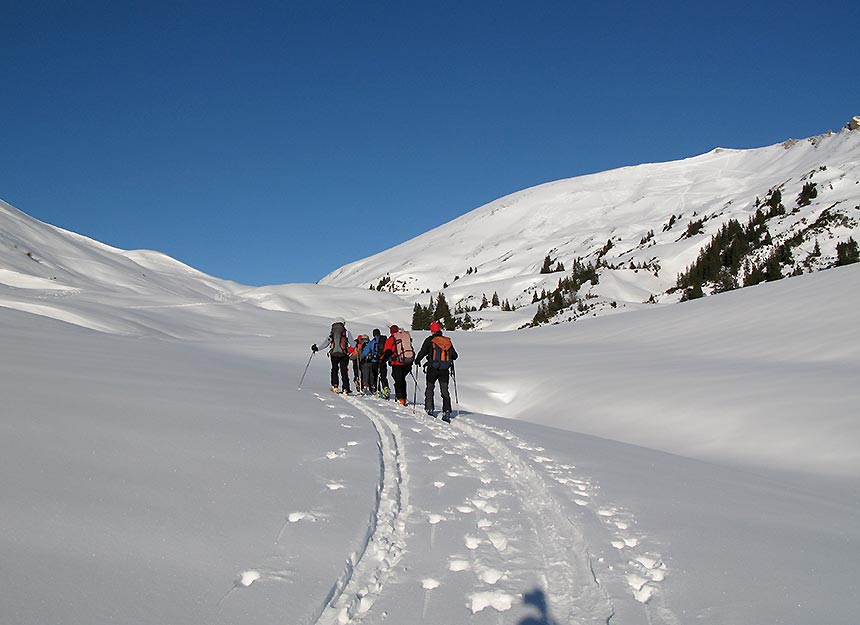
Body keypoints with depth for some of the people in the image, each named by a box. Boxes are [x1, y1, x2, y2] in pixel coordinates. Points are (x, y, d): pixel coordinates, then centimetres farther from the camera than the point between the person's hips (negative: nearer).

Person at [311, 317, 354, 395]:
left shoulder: (331, 333, 9)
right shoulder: (346, 332, 3)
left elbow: (325, 343, 7)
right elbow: (352, 343, -1)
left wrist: (317, 349, 16)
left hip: (333, 354, 2)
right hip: (344, 354, -2)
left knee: (334, 370, 20)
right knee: (344, 371, 2)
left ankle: (335, 386, 8)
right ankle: (345, 389, -6)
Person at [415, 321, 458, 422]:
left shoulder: (429, 340, -5)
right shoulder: (448, 341, 5)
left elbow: (422, 352, -6)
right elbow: (454, 356, 9)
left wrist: (417, 361, 12)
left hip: (432, 369, -2)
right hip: (445, 370, 2)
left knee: (430, 388, 14)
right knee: (445, 391, 7)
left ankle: (429, 409, 8)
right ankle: (446, 412, -1)